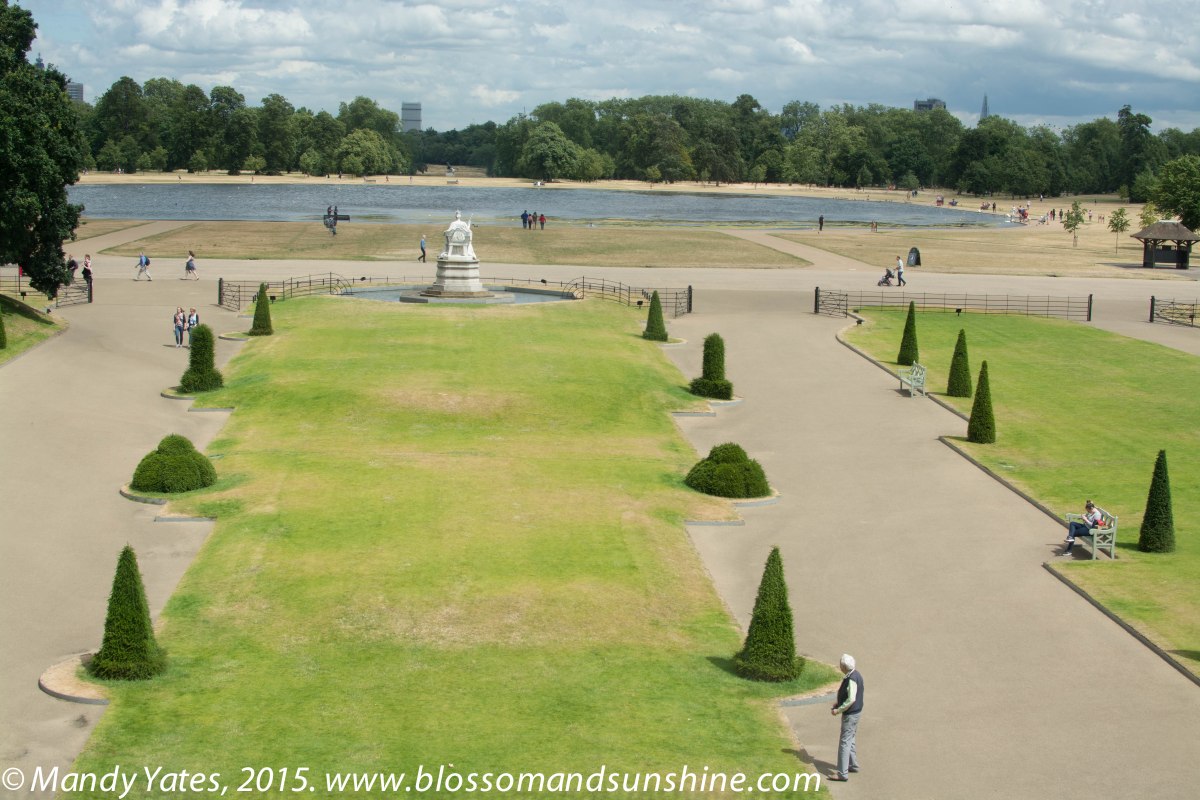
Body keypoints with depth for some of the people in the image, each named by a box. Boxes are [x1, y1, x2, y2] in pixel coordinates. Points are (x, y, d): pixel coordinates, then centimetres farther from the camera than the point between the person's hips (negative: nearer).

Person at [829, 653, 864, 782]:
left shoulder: (852, 679, -25)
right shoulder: (855, 675, 7)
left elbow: (851, 699, -28)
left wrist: (838, 710, -20)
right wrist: (838, 703, 14)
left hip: (850, 714, -10)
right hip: (854, 712, 10)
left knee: (844, 742, -7)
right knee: (850, 740, 23)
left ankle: (842, 773, -6)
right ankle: (853, 765, 36)